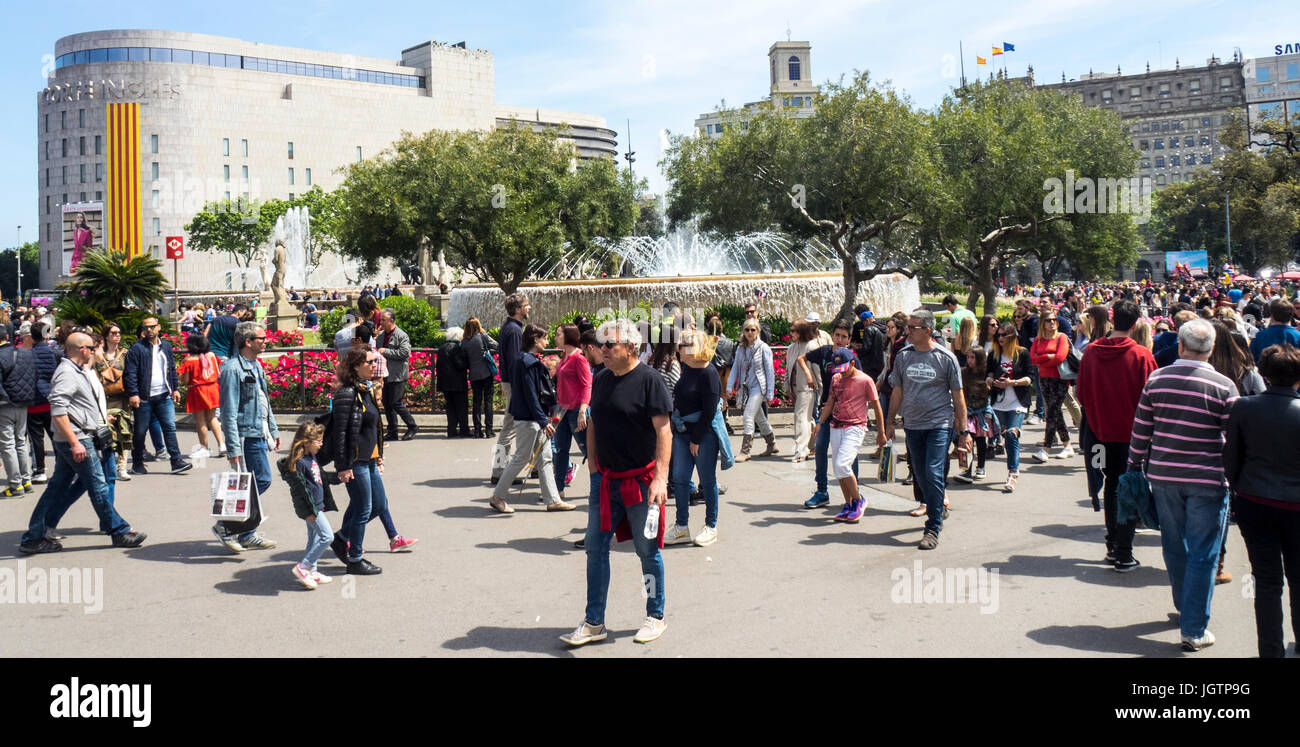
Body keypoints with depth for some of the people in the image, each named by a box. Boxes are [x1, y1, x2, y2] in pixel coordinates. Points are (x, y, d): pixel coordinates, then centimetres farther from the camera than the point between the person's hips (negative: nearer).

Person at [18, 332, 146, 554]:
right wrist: (75, 443, -26)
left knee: (58, 486, 11)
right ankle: (119, 532, 6)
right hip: (77, 439, -10)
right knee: (98, 486, -2)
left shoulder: (76, 371, 16)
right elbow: (58, 411, -24)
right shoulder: (67, 373, -15)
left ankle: (34, 537, 15)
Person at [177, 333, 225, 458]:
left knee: (200, 420, 6)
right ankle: (221, 444, 9)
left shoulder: (188, 360, -13)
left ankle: (205, 448, 14)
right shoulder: (211, 356, 0)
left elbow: (185, 381, -12)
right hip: (213, 389, 5)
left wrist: (180, 376, 8)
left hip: (197, 391, -5)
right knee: (212, 417, 17)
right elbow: (218, 374, 5)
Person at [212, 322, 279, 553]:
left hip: (259, 434, 10)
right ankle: (226, 527, 6)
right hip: (246, 436, -10)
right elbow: (229, 413, -19)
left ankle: (247, 534, 22)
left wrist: (273, 430, 22)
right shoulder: (233, 369, -16)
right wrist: (233, 448, -21)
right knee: (262, 481, -7)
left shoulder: (256, 366, 13)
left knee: (257, 483, 12)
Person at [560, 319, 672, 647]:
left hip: (640, 480, -6)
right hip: (604, 479, 6)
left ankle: (656, 617, 24)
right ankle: (594, 622, 18)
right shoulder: (600, 380, 8)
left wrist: (660, 478, -20)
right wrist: (592, 460, 11)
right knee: (595, 548, 7)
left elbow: (663, 430, -14)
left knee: (648, 550, 7)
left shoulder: (649, 380, -11)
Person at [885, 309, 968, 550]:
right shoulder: (904, 356, 5)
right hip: (913, 424, 4)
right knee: (921, 476, 10)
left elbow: (958, 396, 0)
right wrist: (890, 423, 12)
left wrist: (964, 431, -1)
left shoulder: (945, 358, -5)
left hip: (940, 424, -4)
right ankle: (937, 513, 32)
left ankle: (933, 529, -7)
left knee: (934, 474, -12)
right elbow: (897, 392, 14)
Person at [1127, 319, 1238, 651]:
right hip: (1207, 480, -3)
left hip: (1164, 475, 3)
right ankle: (1194, 629, 5)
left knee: (1174, 547, 18)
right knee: (1202, 555, 3)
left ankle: (1186, 608, 36)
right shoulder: (1223, 386, -9)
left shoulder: (1156, 380, -2)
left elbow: (1140, 431, 3)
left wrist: (1134, 467, 14)